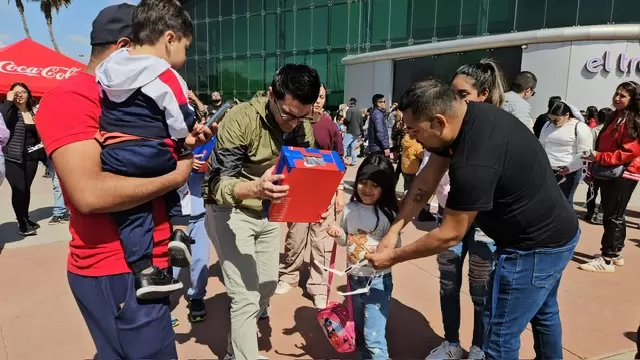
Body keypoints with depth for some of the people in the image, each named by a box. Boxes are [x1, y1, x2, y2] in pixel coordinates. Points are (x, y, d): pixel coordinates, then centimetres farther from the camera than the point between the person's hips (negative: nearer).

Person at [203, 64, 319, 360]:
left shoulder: (303, 128, -7)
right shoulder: (240, 118, -26)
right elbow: (218, 185, -31)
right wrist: (254, 188, -51)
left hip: (267, 213, 7)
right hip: (229, 211, -6)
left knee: (267, 286, 15)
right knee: (245, 295, -10)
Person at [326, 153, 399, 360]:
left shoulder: (388, 214, -16)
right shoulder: (350, 209, -2)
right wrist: (338, 234, -10)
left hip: (378, 282, -5)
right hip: (354, 279, 5)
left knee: (373, 337, -2)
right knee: (359, 332, 23)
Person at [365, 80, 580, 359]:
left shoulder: (474, 162, -35)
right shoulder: (467, 115, -6)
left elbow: (450, 235, -24)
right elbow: (426, 180, -3)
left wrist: (393, 257, -14)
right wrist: (394, 230, -7)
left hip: (534, 246, -10)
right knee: (543, 314, 30)